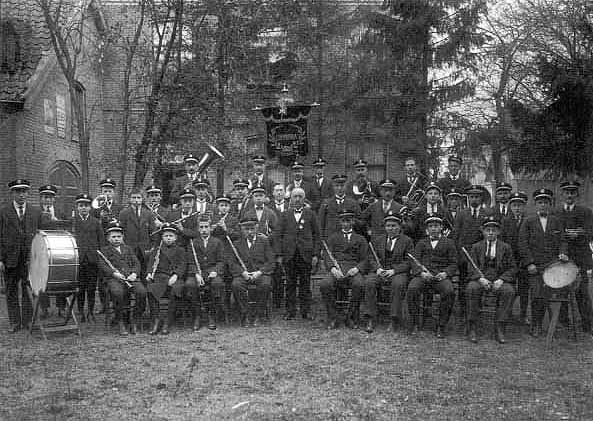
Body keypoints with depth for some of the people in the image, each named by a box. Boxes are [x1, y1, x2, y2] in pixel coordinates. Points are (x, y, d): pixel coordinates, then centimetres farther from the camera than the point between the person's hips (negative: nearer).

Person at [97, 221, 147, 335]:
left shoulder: (128, 249, 28)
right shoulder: (104, 250, 17)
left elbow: (136, 263, 17)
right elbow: (102, 265, 1)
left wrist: (134, 273, -5)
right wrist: (114, 273, -17)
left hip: (131, 278, 3)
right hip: (114, 279, -3)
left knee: (142, 292, -29)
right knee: (117, 292, -38)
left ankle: (135, 322, -13)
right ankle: (120, 323, -20)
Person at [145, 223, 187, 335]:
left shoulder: (180, 250, 17)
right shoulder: (156, 250, 23)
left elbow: (182, 265, 3)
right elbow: (151, 263, 11)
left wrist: (175, 275, -16)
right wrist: (149, 273, -10)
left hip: (175, 278, -1)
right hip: (159, 276, 2)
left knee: (176, 290, -35)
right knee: (150, 288, -32)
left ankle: (168, 322, -25)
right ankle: (156, 320, -24)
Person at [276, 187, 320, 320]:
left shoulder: (311, 214, 9)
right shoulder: (285, 215, 12)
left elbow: (316, 235, 7)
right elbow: (279, 236, 10)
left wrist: (315, 254, -1)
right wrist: (279, 254, 1)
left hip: (306, 254, -1)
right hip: (289, 254, 1)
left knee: (305, 283, 2)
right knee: (290, 284, 3)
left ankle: (306, 311, 10)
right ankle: (290, 312, 9)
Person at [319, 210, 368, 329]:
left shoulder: (360, 239, 20)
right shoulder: (333, 237, 22)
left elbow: (365, 260, 11)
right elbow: (327, 256, 10)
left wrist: (357, 269, -11)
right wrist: (333, 268, -12)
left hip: (353, 269, 0)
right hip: (336, 269, 1)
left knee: (359, 284, -36)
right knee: (324, 284, -32)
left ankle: (351, 318, -17)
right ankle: (332, 318, -16)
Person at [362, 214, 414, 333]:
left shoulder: (407, 241, 8)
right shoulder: (376, 240, 18)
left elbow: (409, 262, 0)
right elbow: (371, 258, 12)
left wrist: (394, 270, -14)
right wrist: (377, 268, -9)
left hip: (399, 272, -2)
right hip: (379, 272, 2)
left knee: (398, 284, -36)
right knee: (369, 282, -29)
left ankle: (395, 320, -30)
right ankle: (370, 320, -27)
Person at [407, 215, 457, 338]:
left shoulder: (449, 243, 16)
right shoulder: (421, 243, 20)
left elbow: (453, 264, 10)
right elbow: (414, 262, 9)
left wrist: (445, 273, -11)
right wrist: (421, 273, -12)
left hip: (441, 276, -1)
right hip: (422, 275, 1)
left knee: (449, 292, -33)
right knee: (412, 289, -32)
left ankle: (442, 325, -18)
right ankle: (415, 323, -16)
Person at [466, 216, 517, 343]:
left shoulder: (506, 247, 12)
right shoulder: (476, 247, 13)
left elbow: (512, 268, 6)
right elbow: (472, 268, 5)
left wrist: (501, 280, -13)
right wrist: (481, 279, -16)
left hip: (499, 280, 0)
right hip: (480, 279, 0)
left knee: (509, 291, -33)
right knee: (471, 289, -34)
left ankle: (499, 329, -25)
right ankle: (472, 329, -27)